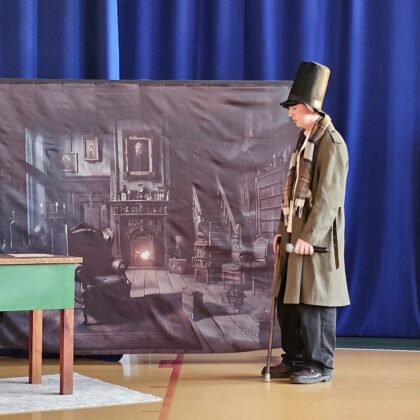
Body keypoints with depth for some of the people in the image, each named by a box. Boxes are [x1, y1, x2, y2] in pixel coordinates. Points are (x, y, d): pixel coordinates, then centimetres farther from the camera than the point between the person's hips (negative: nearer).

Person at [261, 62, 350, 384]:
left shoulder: (331, 142, -12)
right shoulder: (304, 140, 16)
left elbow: (329, 195, -18)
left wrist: (309, 236, -21)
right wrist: (283, 231, 15)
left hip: (315, 237, -9)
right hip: (294, 234, 9)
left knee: (313, 301, -4)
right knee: (287, 300, 12)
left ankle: (319, 365, 4)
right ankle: (295, 359, 22)